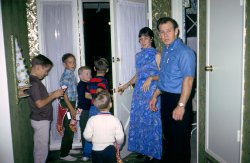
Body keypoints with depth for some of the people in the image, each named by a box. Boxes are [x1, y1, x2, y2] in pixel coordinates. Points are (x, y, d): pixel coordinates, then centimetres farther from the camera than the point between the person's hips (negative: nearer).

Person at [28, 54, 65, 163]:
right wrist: (54, 95, -14)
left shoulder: (35, 80, 10)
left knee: (39, 148, 17)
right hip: (40, 120, -9)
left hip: (42, 119, 9)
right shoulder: (33, 82, -20)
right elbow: (40, 104, -23)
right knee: (42, 149, 1)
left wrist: (53, 93, 4)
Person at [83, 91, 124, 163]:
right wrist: (118, 144, 8)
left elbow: (87, 136, -12)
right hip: (110, 150, 0)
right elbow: (120, 138, -14)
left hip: (96, 150, 0)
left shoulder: (92, 119, -13)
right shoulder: (115, 120, -14)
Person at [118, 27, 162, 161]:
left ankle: (154, 152, 13)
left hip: (152, 92, -6)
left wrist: (151, 78, -23)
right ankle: (143, 149, 23)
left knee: (152, 121, -1)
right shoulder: (138, 56, 14)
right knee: (139, 120, 8)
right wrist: (126, 85, 17)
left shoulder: (156, 55, -4)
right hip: (139, 92, 6)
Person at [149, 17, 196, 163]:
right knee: (168, 136, 22)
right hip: (165, 99, 8)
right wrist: (155, 96, 17)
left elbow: (188, 80, -23)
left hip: (178, 99, -8)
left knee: (180, 141, 5)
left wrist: (181, 106, -26)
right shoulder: (165, 51, 11)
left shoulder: (184, 52, -17)